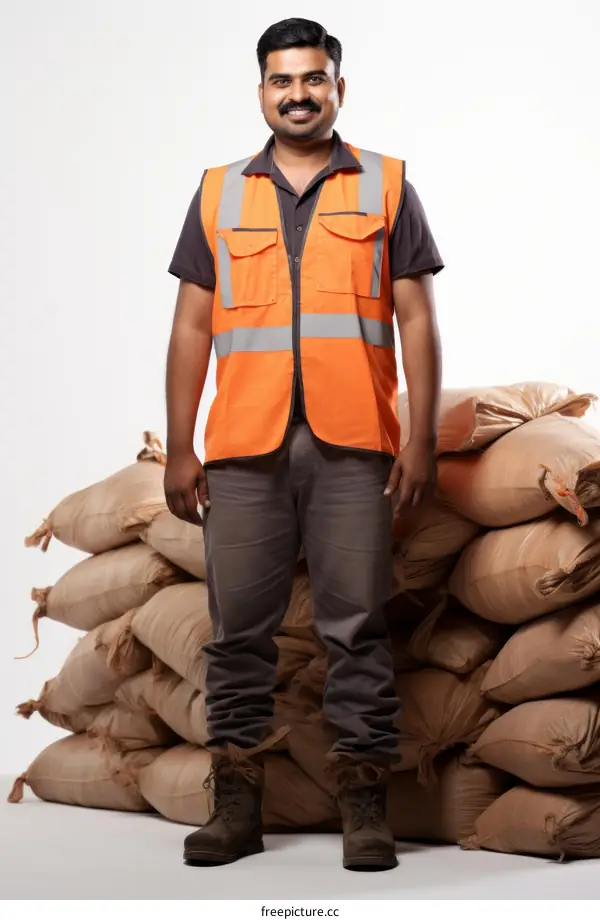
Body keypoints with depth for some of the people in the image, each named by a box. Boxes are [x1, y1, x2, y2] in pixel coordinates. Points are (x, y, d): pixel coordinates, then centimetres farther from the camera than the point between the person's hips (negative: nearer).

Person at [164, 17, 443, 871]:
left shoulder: (387, 187, 10)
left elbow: (416, 319, 6)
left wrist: (423, 438, -3)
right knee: (239, 626, 4)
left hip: (353, 446, -1)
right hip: (244, 447, 2)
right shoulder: (218, 193, 14)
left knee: (357, 624, 0)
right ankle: (236, 802, 12)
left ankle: (364, 804, 7)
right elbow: (192, 327, 12)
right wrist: (179, 448, 5)